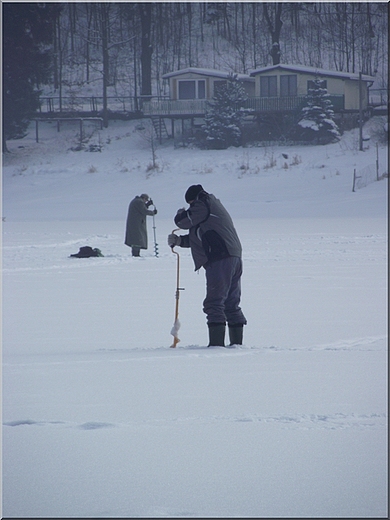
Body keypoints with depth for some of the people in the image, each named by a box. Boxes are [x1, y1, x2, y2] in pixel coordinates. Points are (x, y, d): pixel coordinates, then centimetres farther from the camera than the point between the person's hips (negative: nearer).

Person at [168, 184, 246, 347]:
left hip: (219, 259, -10)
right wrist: (180, 240, 17)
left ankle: (217, 343, -14)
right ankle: (237, 342, 13)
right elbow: (201, 238, 28)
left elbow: (182, 221, -4)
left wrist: (181, 213, 19)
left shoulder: (202, 205, -4)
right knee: (231, 304, 13)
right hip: (234, 259, 10)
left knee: (214, 303, -9)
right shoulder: (214, 205, 27)